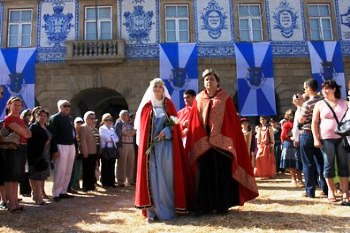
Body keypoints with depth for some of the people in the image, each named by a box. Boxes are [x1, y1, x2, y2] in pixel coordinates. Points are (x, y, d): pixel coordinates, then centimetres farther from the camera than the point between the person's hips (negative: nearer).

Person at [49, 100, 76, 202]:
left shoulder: (70, 118, 17)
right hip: (61, 146, -7)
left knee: (68, 171, 9)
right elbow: (52, 135, -12)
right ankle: (56, 194, 5)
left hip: (71, 146, 7)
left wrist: (75, 146, 11)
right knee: (60, 171, -5)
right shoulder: (54, 118, -5)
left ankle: (63, 191, 19)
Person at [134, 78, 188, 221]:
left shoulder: (168, 104, 10)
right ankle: (151, 211, -1)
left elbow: (175, 122, 5)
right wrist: (144, 146, -2)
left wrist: (166, 131, -12)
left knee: (166, 176, -1)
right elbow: (142, 128, 7)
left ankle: (167, 209, 7)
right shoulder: (146, 106, 9)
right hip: (150, 146, 0)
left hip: (166, 145, 0)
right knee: (152, 177, -5)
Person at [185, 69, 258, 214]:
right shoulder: (198, 99, 10)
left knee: (222, 175, 4)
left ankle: (222, 205, 16)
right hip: (202, 144, 2)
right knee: (205, 174, 4)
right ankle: (204, 206, 13)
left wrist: (230, 141, -7)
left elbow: (232, 121, 1)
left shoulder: (225, 98, 5)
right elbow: (194, 123, 7)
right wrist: (194, 143, 0)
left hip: (221, 142, -1)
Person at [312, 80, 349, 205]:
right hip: (326, 139, -1)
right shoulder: (319, 104, 5)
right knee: (329, 165, 2)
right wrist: (316, 139, -8)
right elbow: (314, 123, 2)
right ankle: (331, 191, 13)